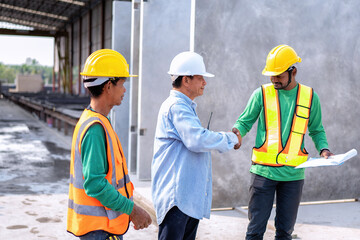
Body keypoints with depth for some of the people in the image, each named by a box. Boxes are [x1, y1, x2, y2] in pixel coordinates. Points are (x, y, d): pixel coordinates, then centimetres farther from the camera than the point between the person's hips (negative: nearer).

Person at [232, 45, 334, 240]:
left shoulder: (310, 97, 5)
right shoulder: (262, 94, 0)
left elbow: (316, 130, 16)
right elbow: (245, 122, 5)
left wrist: (323, 148, -3)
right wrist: (236, 132, -18)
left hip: (293, 173, 2)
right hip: (264, 170, -1)